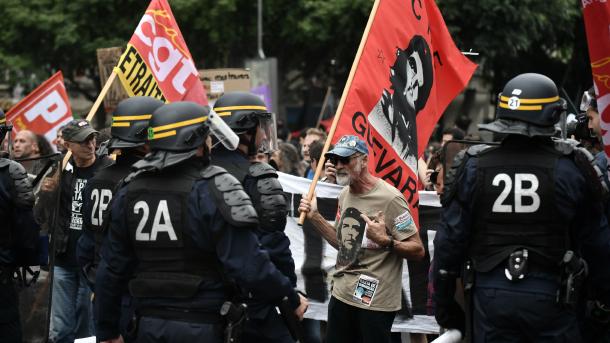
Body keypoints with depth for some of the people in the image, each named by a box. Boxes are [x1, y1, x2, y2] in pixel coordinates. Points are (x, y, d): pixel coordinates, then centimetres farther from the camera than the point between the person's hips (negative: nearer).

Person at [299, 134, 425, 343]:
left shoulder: (390, 198, -16)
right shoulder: (345, 194, 10)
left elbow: (418, 251, -15)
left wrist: (385, 241, -31)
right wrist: (314, 217, 12)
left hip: (375, 302, -8)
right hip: (341, 294, 8)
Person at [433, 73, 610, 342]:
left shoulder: (473, 167, -3)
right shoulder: (571, 168, -7)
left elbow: (450, 240, 0)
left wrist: (444, 302, 10)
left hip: (490, 293, 2)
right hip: (549, 295, -2)